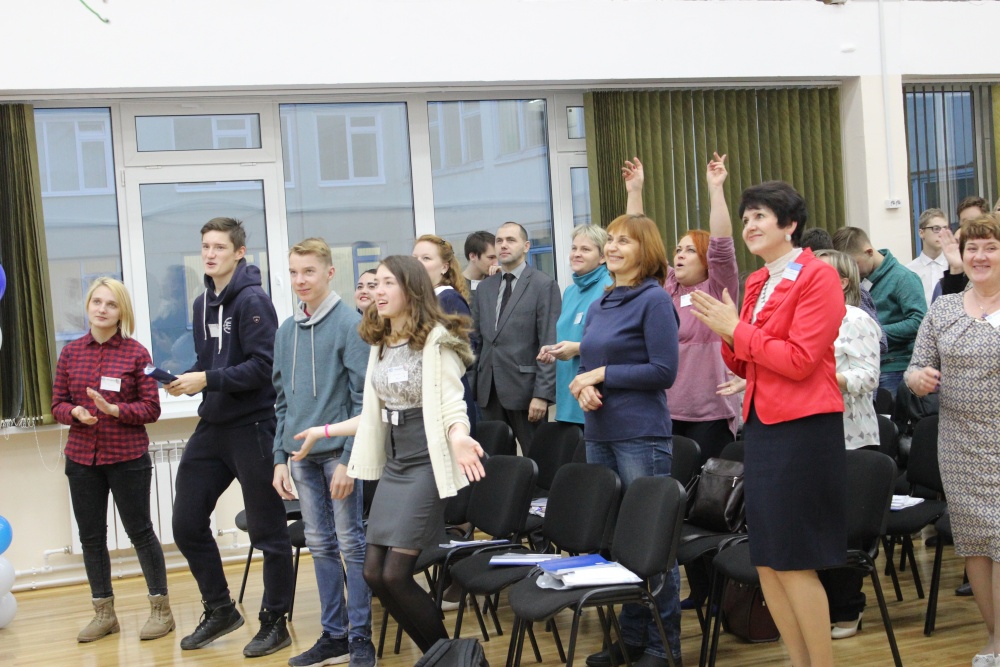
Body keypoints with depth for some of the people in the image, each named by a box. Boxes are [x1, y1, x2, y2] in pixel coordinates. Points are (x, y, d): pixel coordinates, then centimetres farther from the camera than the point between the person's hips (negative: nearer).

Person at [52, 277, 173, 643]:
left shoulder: (136, 353, -5)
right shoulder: (71, 352, 5)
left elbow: (151, 408, -6)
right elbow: (58, 404, 6)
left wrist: (113, 410, -21)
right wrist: (76, 413, -15)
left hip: (128, 458, -4)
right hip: (82, 458, 4)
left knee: (139, 531, 3)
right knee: (90, 536, 10)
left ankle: (160, 608, 16)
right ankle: (103, 613, 23)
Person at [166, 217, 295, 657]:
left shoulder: (253, 301, -11)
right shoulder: (203, 304, 14)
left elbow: (264, 366, -19)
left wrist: (207, 380, -20)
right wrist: (186, 380, -2)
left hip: (252, 427, -8)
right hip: (212, 427, 8)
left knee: (267, 531, 2)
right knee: (186, 523, 10)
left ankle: (274, 621, 16)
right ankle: (219, 609, 27)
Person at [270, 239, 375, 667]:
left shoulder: (350, 324, -8)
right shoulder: (287, 331, 11)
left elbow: (362, 397, -11)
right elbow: (282, 400, 15)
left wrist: (348, 459, -15)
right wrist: (280, 458, 8)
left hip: (338, 450, -6)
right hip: (301, 454, 6)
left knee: (351, 543, 0)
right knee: (320, 545, 11)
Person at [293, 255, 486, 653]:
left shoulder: (436, 339, -11)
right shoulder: (381, 344, 11)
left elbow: (451, 404, -18)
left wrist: (457, 435, -39)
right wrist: (323, 432, 22)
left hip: (427, 464, -8)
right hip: (393, 464, 8)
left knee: (396, 574, -11)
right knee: (374, 573, 4)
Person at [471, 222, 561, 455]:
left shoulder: (544, 285, -3)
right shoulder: (485, 287, 15)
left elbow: (549, 345, -9)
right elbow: (476, 337, 16)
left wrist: (542, 394, -15)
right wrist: (472, 384, 8)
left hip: (524, 387, -5)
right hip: (489, 390, 5)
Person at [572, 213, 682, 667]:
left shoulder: (654, 301, -7)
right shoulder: (598, 305, 15)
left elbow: (664, 371, -13)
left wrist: (602, 375, -12)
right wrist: (583, 387, -4)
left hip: (642, 435, -7)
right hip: (600, 433, 8)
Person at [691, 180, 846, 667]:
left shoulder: (818, 277, -9)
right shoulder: (757, 283, 14)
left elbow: (799, 360, -17)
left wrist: (737, 329, -14)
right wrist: (726, 336, -2)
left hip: (804, 427, -8)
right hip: (761, 423, 8)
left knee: (793, 561, -4)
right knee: (766, 562, 10)